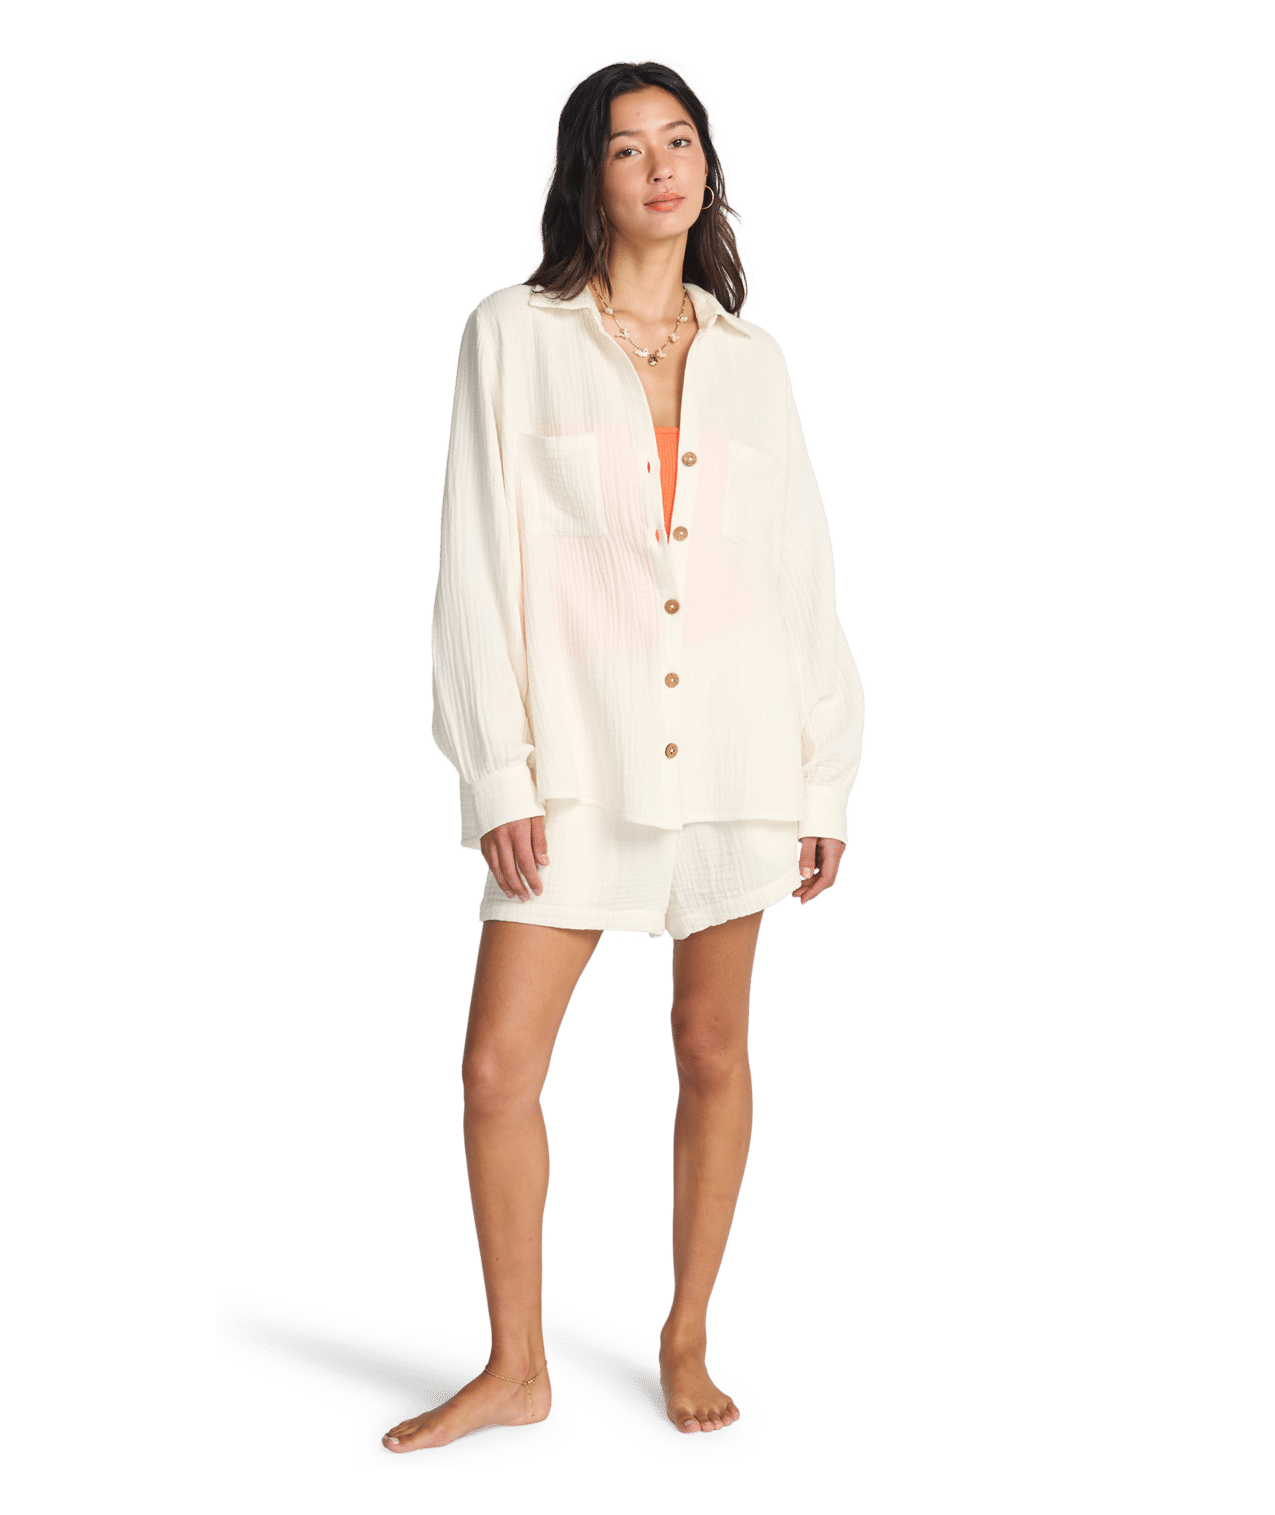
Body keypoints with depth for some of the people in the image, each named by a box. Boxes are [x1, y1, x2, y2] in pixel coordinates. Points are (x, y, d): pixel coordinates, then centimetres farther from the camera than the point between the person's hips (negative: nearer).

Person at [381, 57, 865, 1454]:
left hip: (734, 749, 2)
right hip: (580, 755, -2)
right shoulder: (512, 334, 3)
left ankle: (686, 1340, 27)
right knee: (498, 1068, -4)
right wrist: (500, 772, -9)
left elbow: (806, 575, 10)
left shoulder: (751, 358, 10)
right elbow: (477, 563, -2)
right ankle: (516, 1369, 16)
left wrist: (827, 778, 4)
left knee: (713, 1050, 9)